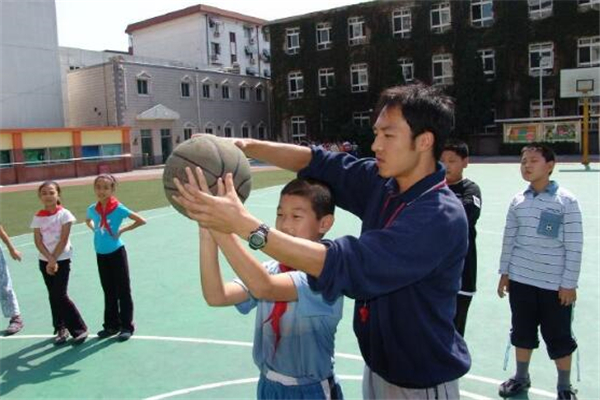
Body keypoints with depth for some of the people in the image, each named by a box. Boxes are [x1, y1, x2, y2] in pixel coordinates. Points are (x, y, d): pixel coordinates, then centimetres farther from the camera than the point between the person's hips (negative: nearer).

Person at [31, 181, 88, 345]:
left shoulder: (64, 214, -9)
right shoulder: (38, 217, 1)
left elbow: (63, 240, -12)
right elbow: (38, 241, -3)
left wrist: (54, 260, -14)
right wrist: (49, 259, -14)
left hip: (62, 259, -4)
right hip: (45, 261, 4)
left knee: (60, 295, -6)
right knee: (54, 296, 9)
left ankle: (80, 329, 5)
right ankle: (61, 329, 22)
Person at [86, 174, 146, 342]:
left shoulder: (118, 208, -16)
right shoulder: (92, 209, -2)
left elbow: (141, 221, -15)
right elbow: (88, 221, 22)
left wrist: (122, 230, -15)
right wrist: (96, 230, 4)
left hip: (116, 253, -5)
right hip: (101, 255, 5)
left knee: (123, 291, 3)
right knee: (109, 292, 16)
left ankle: (127, 326, 13)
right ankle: (112, 325, 28)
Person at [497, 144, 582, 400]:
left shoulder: (566, 201, -9)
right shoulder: (518, 200, 3)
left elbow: (574, 246, -9)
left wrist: (569, 283, -11)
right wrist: (504, 273, 8)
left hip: (556, 284, -4)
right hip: (520, 280, 4)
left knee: (558, 337, 9)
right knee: (522, 331, 16)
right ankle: (521, 377, 34)